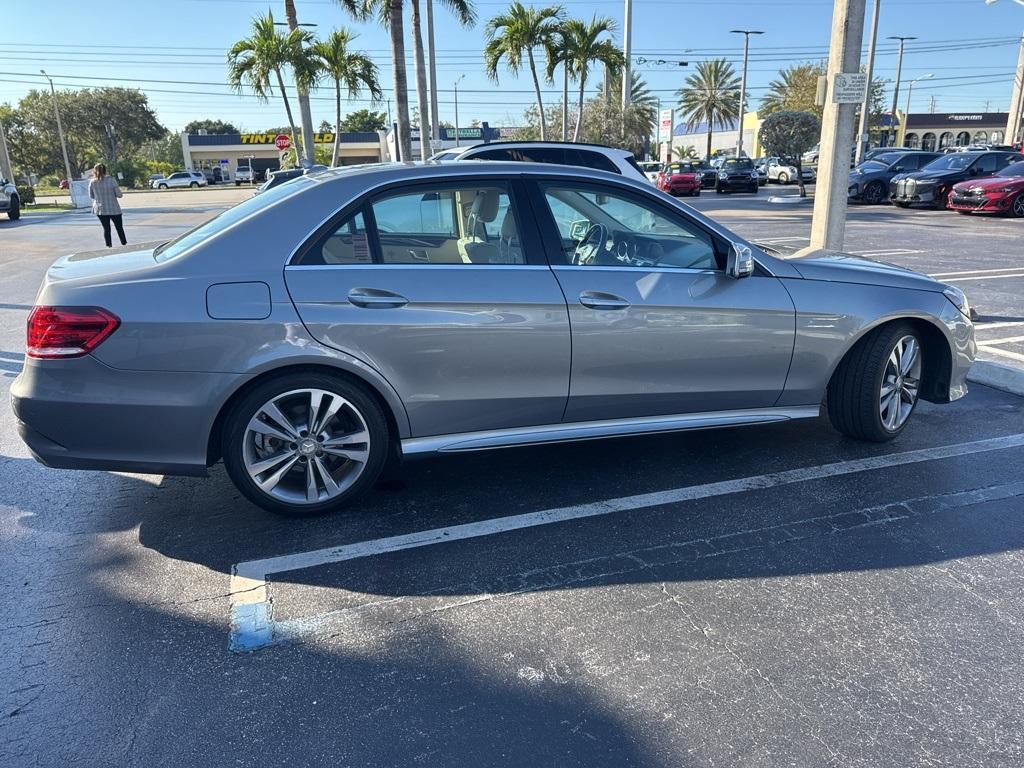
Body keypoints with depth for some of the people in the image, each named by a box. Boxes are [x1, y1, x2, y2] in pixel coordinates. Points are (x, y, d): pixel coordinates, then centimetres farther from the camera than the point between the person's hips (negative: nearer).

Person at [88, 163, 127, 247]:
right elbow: (119, 194, -8)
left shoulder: (92, 182, -4)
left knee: (106, 229, 10)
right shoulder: (112, 181, -12)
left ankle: (109, 246, 10)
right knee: (119, 228, 10)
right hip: (114, 209, -2)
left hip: (100, 209, 2)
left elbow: (91, 196, 6)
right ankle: (124, 244, 13)